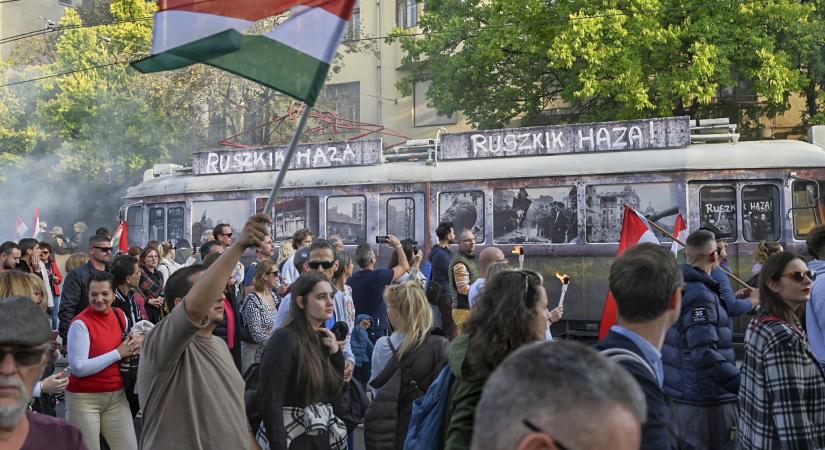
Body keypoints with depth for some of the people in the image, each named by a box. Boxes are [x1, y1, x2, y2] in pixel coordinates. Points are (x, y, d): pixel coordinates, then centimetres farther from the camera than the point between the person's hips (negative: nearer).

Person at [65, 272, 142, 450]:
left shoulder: (120, 316, 3)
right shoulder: (81, 323, -14)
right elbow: (78, 368, -20)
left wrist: (136, 345, -3)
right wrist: (118, 353, -19)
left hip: (117, 396, 5)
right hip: (84, 399, -5)